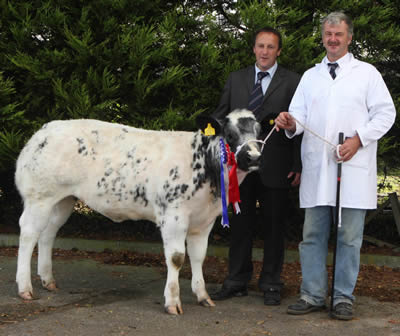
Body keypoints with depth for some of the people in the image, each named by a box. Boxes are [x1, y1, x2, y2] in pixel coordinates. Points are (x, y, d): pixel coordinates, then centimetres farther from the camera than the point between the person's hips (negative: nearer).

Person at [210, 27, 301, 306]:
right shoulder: (236, 79, 13)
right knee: (240, 224, 9)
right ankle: (237, 282, 19)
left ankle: (271, 285, 15)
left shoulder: (293, 82, 3)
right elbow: (221, 116, 14)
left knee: (274, 226, 5)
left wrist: (299, 165, -7)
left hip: (275, 166, -3)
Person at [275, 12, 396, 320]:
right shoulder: (310, 76, 18)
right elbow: (300, 114, 13)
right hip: (316, 167, 3)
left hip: (353, 167, -3)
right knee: (313, 234, 5)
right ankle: (313, 295, 13)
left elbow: (385, 112, 2)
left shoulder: (366, 73, 7)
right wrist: (291, 123, -11)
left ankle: (344, 298, 11)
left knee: (349, 236, 1)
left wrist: (359, 138, -12)